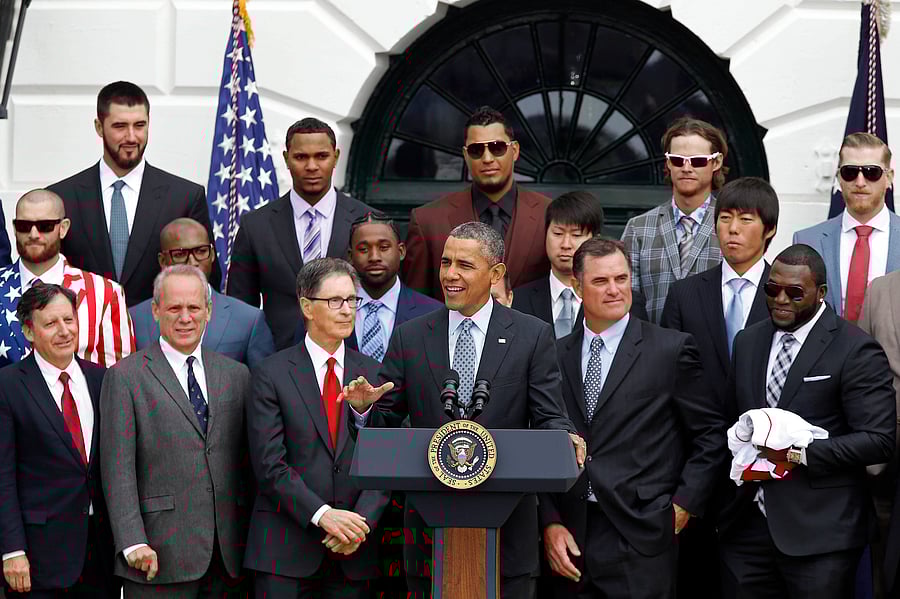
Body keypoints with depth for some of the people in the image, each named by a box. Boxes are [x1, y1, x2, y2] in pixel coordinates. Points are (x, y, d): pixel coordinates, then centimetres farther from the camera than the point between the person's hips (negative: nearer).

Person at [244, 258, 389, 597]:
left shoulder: (374, 375, 10)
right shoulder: (272, 375, 0)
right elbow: (270, 465, -7)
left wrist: (361, 522, -9)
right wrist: (322, 515, -16)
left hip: (353, 549, 3)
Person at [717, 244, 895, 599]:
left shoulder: (856, 351, -7)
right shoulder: (748, 342, 15)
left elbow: (879, 440, -12)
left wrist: (801, 454, -19)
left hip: (818, 531, -5)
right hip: (746, 525, 6)